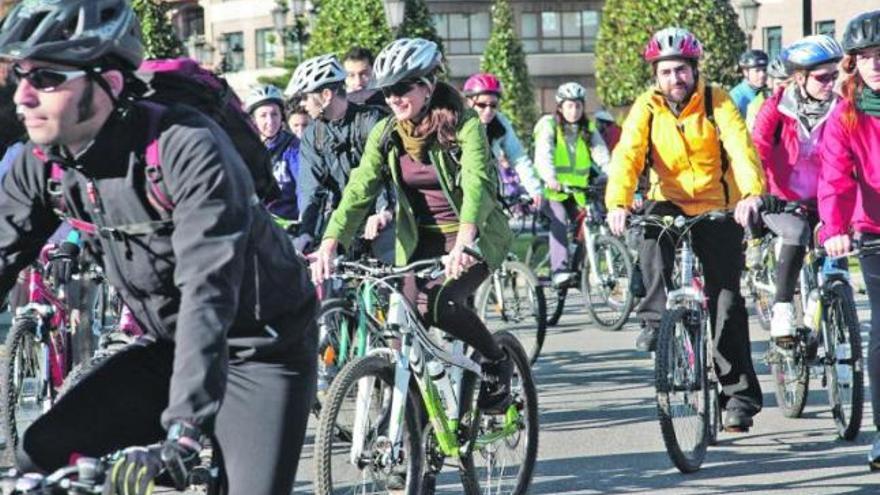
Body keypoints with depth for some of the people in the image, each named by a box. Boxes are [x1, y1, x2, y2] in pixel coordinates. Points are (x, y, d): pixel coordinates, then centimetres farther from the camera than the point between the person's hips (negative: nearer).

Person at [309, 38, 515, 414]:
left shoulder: (463, 125, -14)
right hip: (419, 239, 5)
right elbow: (358, 190, -8)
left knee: (439, 302, -29)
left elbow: (477, 183, -28)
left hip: (474, 237, -5)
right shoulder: (386, 133, -1)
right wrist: (329, 244, -23)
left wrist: (464, 239, -46)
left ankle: (496, 361, -4)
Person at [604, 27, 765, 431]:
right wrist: (618, 204, -37)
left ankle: (739, 394, 1)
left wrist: (751, 193, -44)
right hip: (670, 203, 1)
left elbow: (740, 147, -25)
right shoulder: (647, 108, -6)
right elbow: (627, 155, -18)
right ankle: (656, 318, -22)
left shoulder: (716, 102, -10)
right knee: (652, 230, -34)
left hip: (718, 210, -1)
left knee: (726, 300, -6)